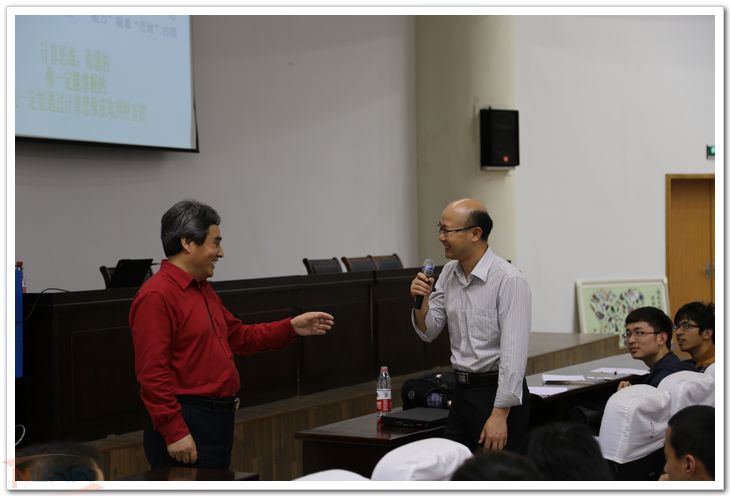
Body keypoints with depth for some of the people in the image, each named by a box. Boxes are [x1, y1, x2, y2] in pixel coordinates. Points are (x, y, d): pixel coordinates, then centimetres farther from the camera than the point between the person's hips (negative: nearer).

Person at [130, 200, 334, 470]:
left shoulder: (204, 291, 15)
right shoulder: (156, 296, -16)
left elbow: (238, 336, 25)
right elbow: (152, 373, -21)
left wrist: (291, 327, 17)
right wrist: (174, 432, -23)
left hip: (217, 418, 10)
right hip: (184, 427, -10)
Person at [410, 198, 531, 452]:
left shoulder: (508, 279, -17)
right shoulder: (449, 274, 6)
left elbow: (513, 352, -21)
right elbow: (428, 333, 13)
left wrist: (499, 415, -24)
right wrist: (422, 301, -8)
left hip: (497, 391, -7)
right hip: (462, 392, 7)